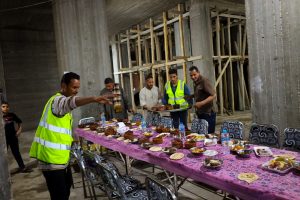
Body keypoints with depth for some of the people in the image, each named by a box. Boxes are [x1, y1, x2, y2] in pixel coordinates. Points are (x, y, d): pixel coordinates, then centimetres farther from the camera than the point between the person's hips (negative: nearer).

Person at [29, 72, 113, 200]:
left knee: (67, 185, 25)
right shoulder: (58, 100, -17)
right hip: (51, 157, -10)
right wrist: (94, 99, -58)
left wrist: (71, 141, 12)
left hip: (60, 155, 10)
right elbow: (70, 102, -43)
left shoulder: (62, 101, 15)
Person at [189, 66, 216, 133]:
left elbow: (213, 95, -20)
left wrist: (201, 103, -28)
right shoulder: (195, 82, 11)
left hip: (207, 114, -8)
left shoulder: (204, 81, -14)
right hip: (200, 113, 8)